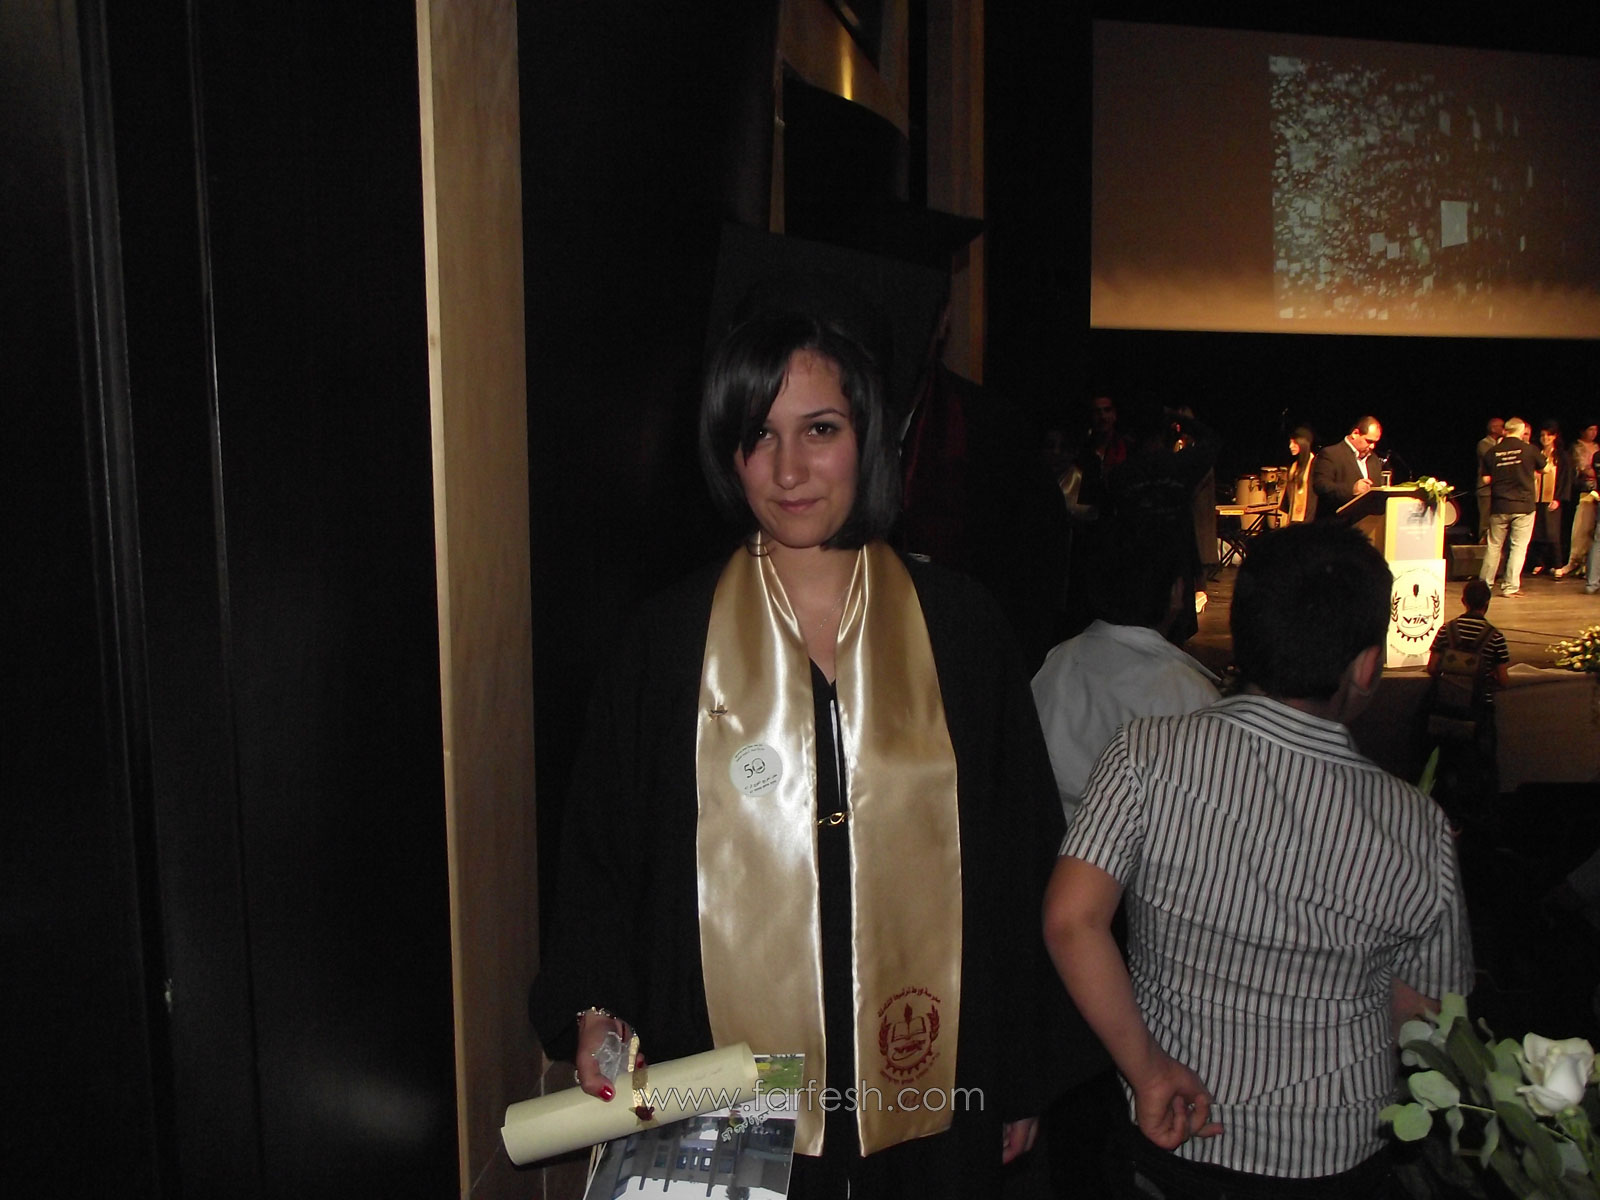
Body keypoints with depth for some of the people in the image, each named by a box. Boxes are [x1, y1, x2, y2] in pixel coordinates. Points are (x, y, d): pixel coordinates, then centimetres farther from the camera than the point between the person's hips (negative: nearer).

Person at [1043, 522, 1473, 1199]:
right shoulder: (1418, 829, -15)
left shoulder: (1148, 754, -19)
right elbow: (1422, 1018, -3)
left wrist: (1149, 1069, -13)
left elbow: (1071, 921, -24)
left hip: (1174, 1142, 0)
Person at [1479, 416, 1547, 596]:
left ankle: (1485, 583, 19)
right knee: (1519, 546, 2)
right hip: (1524, 505, -2)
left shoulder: (1493, 452, -1)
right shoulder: (1529, 450, -6)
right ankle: (1510, 587, -1)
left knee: (1494, 545, 12)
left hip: (1499, 506, 2)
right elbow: (1544, 469, 10)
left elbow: (1485, 479, 1)